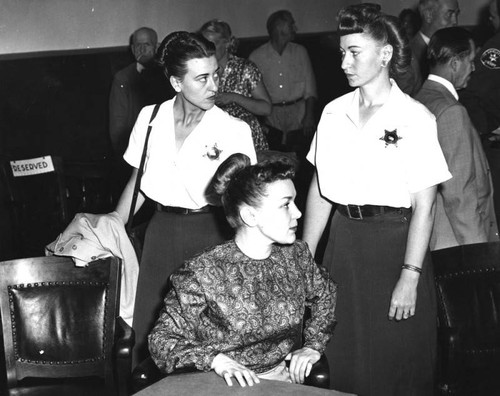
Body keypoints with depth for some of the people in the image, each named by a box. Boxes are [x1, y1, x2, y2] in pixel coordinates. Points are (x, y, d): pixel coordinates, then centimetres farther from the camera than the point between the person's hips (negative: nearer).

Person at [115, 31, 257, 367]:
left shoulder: (234, 131, -7)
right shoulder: (150, 118, 2)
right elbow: (138, 181, 13)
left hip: (210, 232, -3)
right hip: (162, 229, 3)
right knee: (146, 330, 4)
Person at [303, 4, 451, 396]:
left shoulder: (415, 118, -11)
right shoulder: (334, 113, 4)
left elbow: (424, 206, -13)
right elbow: (320, 190, 8)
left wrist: (410, 278, -16)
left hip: (394, 242, -4)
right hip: (344, 241, 5)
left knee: (393, 364, 7)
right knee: (342, 359, 13)